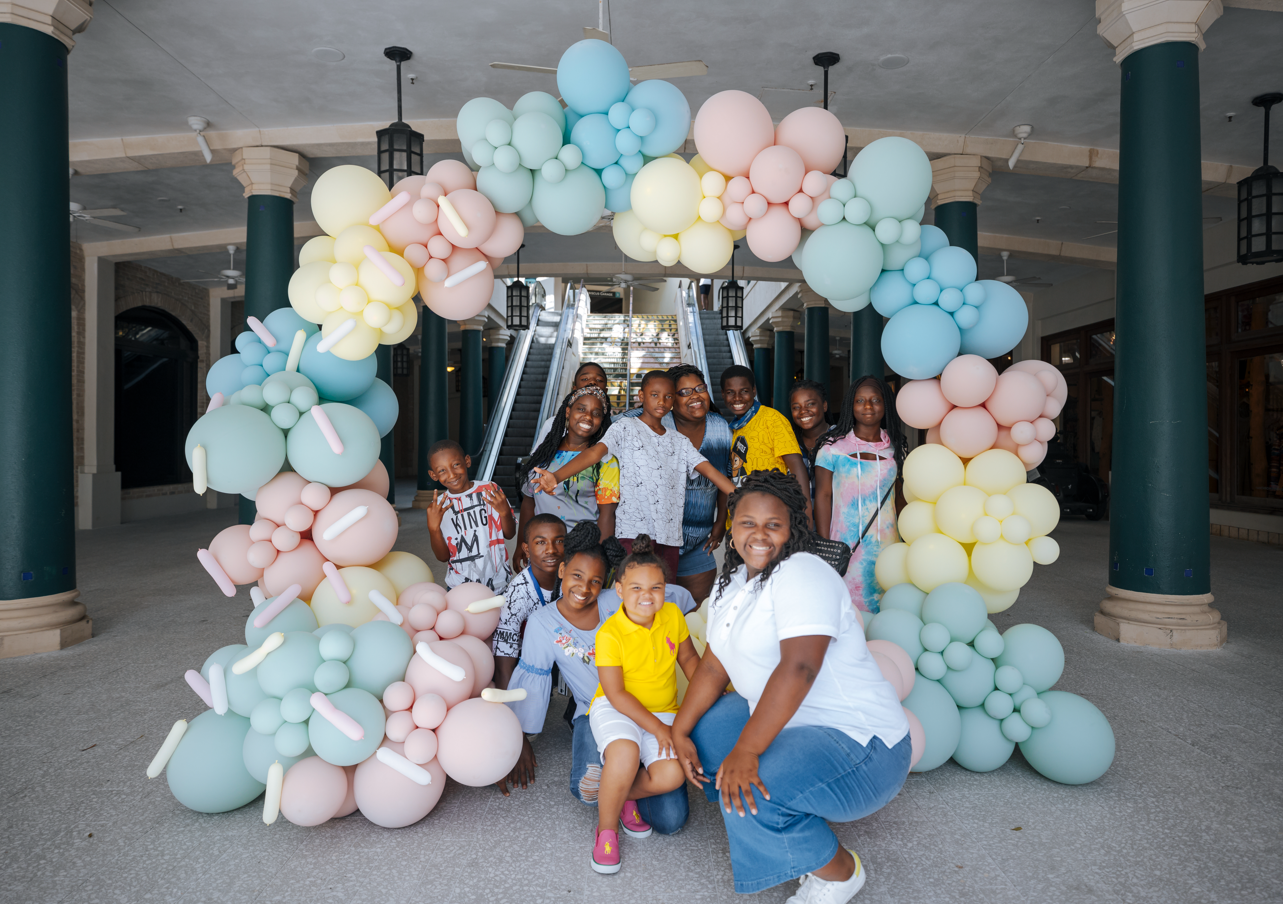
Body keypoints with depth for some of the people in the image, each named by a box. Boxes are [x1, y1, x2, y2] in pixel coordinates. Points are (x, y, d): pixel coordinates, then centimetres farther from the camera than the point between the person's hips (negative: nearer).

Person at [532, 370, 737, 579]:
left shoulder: (679, 441, 17)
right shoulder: (625, 428, 2)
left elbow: (710, 470, 9)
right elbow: (595, 452, -14)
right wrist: (556, 476, -32)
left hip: (670, 535, 5)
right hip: (634, 532, -5)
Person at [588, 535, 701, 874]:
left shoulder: (672, 615, -5)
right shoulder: (609, 633, -19)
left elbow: (688, 658, 12)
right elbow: (616, 695, -17)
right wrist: (656, 728, -20)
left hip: (662, 711, 4)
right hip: (614, 709, -4)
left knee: (671, 775, -22)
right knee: (625, 753, -36)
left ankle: (625, 795, 11)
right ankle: (606, 828, -8)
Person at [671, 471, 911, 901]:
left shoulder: (802, 573, -19)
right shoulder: (730, 584, 9)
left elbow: (798, 668, -30)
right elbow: (713, 666, 11)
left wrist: (745, 751, -33)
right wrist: (680, 731, 1)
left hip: (859, 741, -9)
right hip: (784, 722, 10)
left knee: (749, 792, -28)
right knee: (702, 729, 13)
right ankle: (789, 827, 20)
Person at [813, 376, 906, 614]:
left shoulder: (894, 447, 8)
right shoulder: (833, 446, -1)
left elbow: (900, 496, 15)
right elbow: (823, 496, -2)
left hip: (886, 542, 3)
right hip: (845, 544, -3)